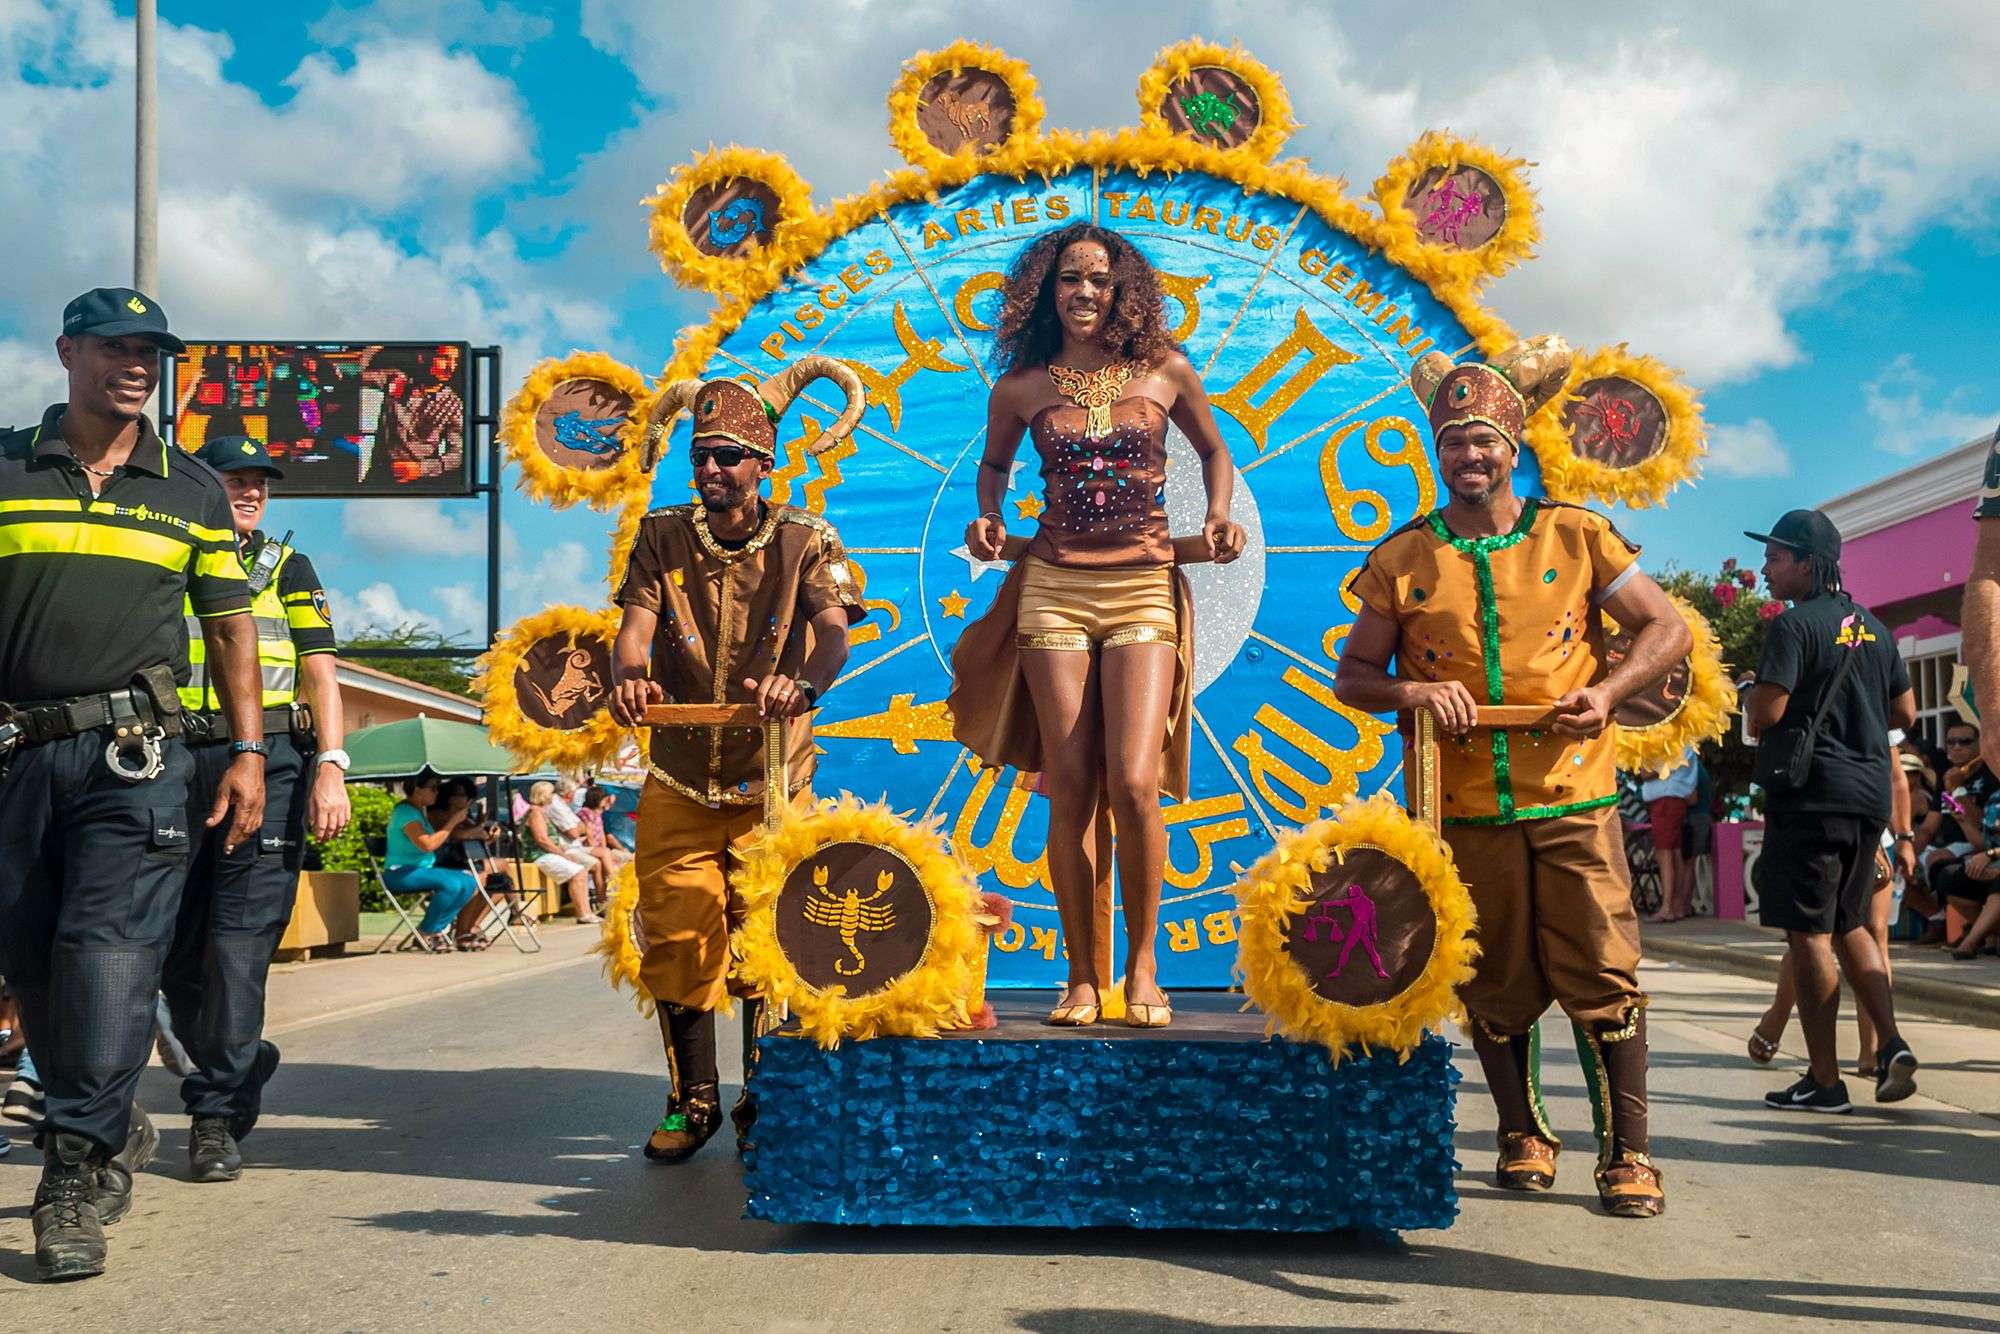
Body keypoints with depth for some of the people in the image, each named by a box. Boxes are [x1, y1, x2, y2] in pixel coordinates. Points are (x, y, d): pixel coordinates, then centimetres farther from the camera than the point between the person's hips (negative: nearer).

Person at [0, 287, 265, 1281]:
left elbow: (230, 627, 13)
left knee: (108, 954, -13)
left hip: (134, 752, -1)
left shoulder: (192, 490, 12)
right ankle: (117, 1134, 25)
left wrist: (247, 753, 6)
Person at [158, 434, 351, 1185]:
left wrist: (330, 766, -5)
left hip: (267, 762, -2)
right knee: (173, 944, 3)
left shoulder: (286, 568, 15)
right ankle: (243, 1068, 25)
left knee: (240, 940, -8)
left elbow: (319, 674, 8)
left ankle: (217, 1116, -3)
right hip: (174, 764, 2)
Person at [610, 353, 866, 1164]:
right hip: (677, 779, 2)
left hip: (772, 780, -2)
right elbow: (636, 619, -10)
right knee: (675, 933, 1)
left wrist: (803, 679, -42)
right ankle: (692, 1100, 17)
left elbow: (834, 629, -19)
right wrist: (630, 674, -34)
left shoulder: (805, 542, -2)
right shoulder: (663, 536, 4)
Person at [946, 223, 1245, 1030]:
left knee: (1134, 783, -14)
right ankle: (1083, 975, 11)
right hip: (1055, 590, 1)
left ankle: (1142, 962, 6)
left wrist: (1220, 516, 4)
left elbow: (1213, 449, 20)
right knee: (1071, 793, -1)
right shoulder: (1021, 387, 6)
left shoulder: (1166, 372, 5)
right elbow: (994, 463, 23)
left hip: (1144, 591, -1)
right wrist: (988, 518, 5)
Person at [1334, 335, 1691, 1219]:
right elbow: (1351, 677, 8)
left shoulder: (1576, 537, 4)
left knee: (1603, 978, -2)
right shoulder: (1402, 560, 5)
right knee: (1495, 988, 9)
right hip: (1464, 808, 1)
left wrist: (1609, 691, -10)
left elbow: (1667, 630, 7)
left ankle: (1626, 1153, 9)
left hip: (1573, 798, -1)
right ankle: (1523, 1136, 27)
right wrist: (1412, 694, -12)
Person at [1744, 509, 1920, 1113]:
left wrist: (1759, 725, 3)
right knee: (1849, 925, 19)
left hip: (1809, 796, -8)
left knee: (1808, 934, -2)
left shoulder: (1794, 625, -11)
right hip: (1870, 793, 8)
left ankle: (1824, 1080, 1)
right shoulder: (1872, 626, 13)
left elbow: (1765, 715, -19)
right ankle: (1892, 1044, 5)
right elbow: (1905, 711, 19)